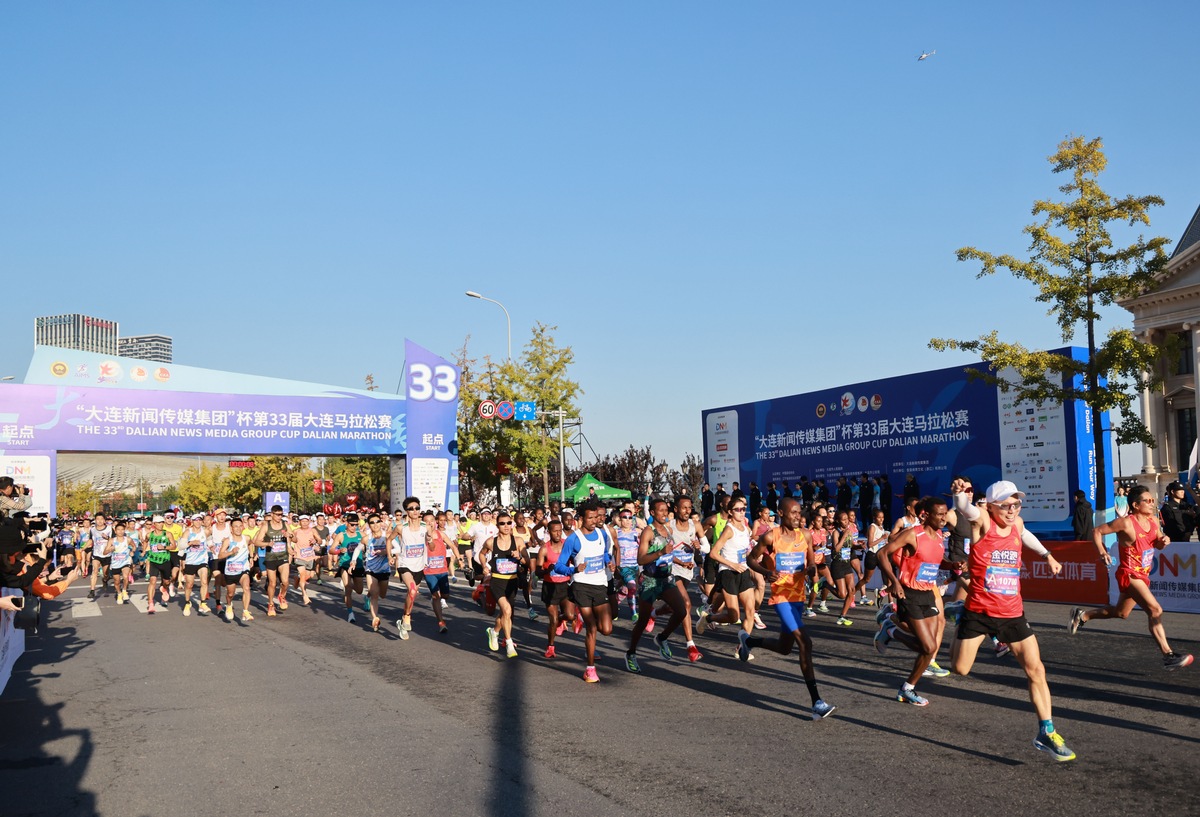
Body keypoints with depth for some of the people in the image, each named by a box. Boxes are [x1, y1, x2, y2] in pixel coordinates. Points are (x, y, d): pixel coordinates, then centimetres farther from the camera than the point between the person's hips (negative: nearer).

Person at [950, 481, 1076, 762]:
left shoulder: (1017, 524, 5)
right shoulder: (982, 522, -12)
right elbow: (964, 508, -36)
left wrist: (1046, 555, 36)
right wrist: (959, 494, -56)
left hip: (1012, 612, 4)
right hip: (979, 610, -4)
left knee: (1036, 670, 1)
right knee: (960, 669, 3)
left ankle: (1046, 732, 12)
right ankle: (960, 626, 33)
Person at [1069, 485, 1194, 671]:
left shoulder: (1153, 521, 4)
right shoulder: (1126, 523, -18)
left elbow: (1158, 545, 17)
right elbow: (1097, 531, -13)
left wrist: (1164, 540, -6)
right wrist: (1102, 552, -26)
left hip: (1142, 575, 9)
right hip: (1129, 575, -9)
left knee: (1120, 612, 22)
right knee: (1155, 610, -19)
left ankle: (1082, 615, 38)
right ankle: (1168, 656, -18)